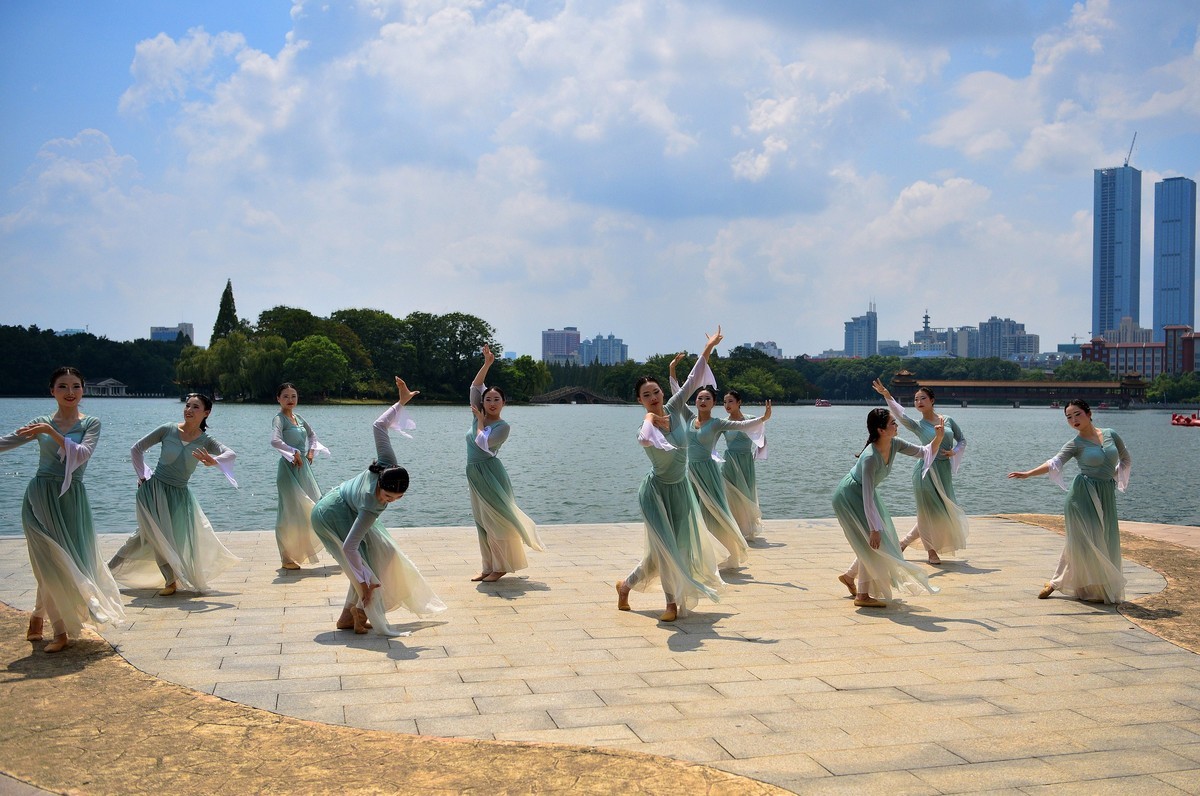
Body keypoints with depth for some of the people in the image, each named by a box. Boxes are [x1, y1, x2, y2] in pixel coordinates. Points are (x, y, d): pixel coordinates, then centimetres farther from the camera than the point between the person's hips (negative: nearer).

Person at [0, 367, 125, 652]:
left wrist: (52, 433, -22)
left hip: (70, 500, 0)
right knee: (50, 564, -1)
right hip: (39, 499, 0)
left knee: (69, 563, 0)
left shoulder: (91, 423, 1)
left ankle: (39, 615, 23)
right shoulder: (41, 422, 6)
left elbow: (81, 455, -15)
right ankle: (60, 631, 13)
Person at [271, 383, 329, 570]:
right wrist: (294, 452, -23)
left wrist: (311, 451, 11)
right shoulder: (279, 419, -12)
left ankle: (297, 553, 20)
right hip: (289, 468, -8)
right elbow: (275, 441, -30)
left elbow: (312, 435, 27)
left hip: (303, 467, 8)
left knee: (310, 510, 9)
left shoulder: (298, 418, 11)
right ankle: (287, 558, 7)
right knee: (290, 514, -3)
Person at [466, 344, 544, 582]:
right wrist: (487, 364, -2)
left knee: (497, 521, -3)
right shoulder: (479, 417, 8)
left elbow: (483, 442, -21)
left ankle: (501, 567, 5)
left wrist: (480, 420, -7)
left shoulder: (502, 426, -8)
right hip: (474, 474, 7)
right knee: (482, 522, 10)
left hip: (491, 474, -7)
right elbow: (475, 386, 7)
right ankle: (488, 567, 17)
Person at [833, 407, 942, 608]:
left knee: (878, 542, 11)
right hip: (849, 496, -8)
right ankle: (863, 595, 1)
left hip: (862, 495, 9)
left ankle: (849, 576, 31)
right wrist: (873, 529, -30)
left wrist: (938, 439, -19)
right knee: (872, 542, -9)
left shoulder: (894, 444, -12)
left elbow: (923, 452, 0)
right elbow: (867, 498, -32)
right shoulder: (870, 457, -34)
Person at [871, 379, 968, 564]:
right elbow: (900, 416, -19)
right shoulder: (918, 425, -1)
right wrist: (887, 396, -32)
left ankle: (904, 541, 23)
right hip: (926, 471, -4)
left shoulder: (948, 420, 7)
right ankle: (931, 551, 14)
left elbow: (962, 440, 15)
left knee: (942, 514, 8)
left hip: (945, 472, 4)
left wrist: (954, 452, -6)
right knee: (930, 513, -4)